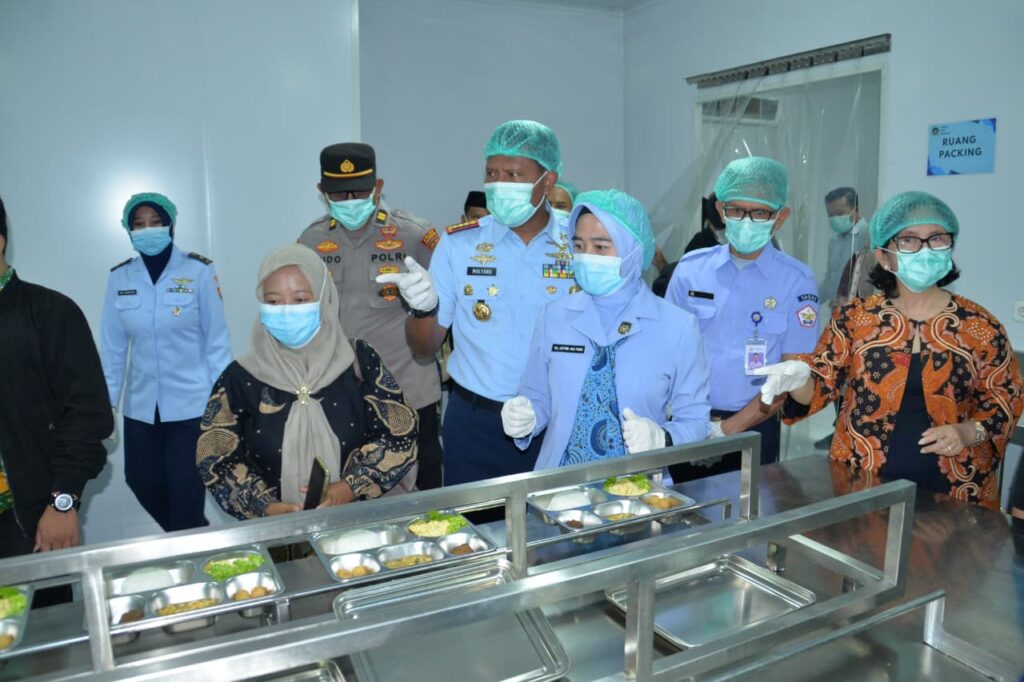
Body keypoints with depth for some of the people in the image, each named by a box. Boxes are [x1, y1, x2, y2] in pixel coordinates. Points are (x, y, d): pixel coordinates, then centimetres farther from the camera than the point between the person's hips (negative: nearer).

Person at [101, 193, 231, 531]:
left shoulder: (199, 271, -8)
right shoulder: (119, 278, 3)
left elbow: (217, 338, -5)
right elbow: (113, 345, 7)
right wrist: (106, 400, 8)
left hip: (191, 402, -4)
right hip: (141, 405, 4)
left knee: (186, 487, 3)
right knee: (142, 481, 11)